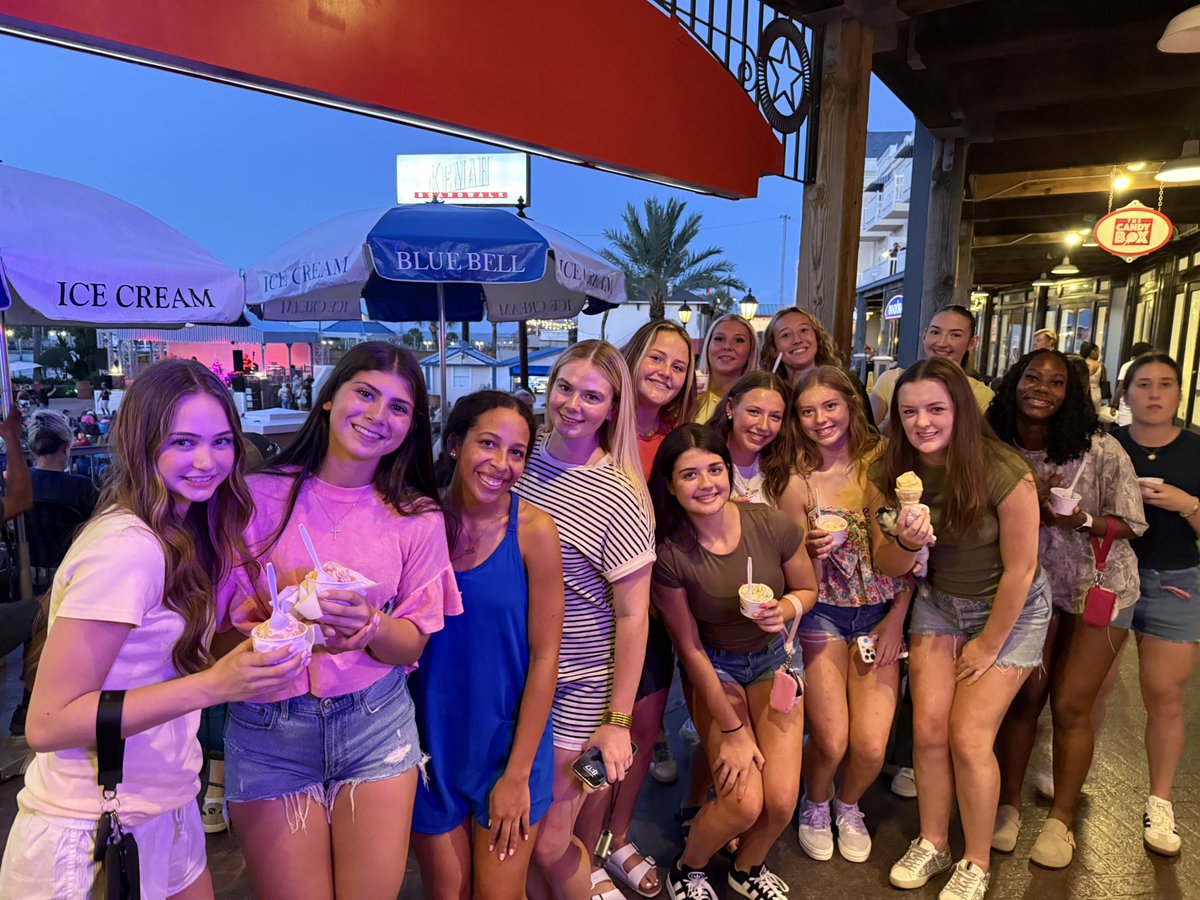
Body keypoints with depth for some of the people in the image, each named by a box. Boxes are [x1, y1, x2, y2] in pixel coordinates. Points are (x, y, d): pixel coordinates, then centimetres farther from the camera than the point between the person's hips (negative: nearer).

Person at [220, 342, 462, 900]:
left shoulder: (417, 517, -3)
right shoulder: (262, 495, -7)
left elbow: (413, 645, 0)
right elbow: (221, 620, -5)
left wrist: (371, 626, -22)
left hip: (376, 726, 1)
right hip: (269, 731, -1)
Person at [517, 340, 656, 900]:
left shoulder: (618, 500, -16)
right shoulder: (523, 454, -1)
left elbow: (632, 614, -12)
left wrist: (618, 721, -11)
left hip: (575, 683, -5)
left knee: (545, 838, 5)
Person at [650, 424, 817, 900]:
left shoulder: (775, 526, -21)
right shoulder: (668, 553, -24)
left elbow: (807, 589, -1)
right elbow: (690, 648, -14)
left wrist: (786, 609, -24)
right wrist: (732, 730, -9)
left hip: (772, 657, 2)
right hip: (713, 667, -2)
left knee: (781, 800, -6)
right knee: (744, 802, -14)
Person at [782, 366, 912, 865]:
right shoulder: (797, 483, -8)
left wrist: (896, 619, -4)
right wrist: (815, 551, -23)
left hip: (882, 614, 1)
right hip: (823, 616, -1)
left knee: (871, 748, -3)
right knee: (831, 743, -4)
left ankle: (848, 806, 32)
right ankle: (815, 805, 31)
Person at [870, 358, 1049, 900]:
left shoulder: (1003, 472, -26)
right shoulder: (887, 474, -14)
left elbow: (1019, 569, -17)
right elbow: (887, 566, -8)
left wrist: (988, 645, -8)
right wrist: (906, 543, -31)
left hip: (1011, 610, -3)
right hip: (938, 603, 3)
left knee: (968, 737, -6)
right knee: (928, 729, -2)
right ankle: (931, 845, 22)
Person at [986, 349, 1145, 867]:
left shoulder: (1101, 451, -17)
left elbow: (1129, 525, -9)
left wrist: (1081, 520, -28)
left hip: (1098, 586, -1)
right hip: (1029, 585, 2)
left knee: (1071, 706, 3)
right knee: (1021, 697, 5)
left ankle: (1061, 818, 23)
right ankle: (1008, 805, 23)